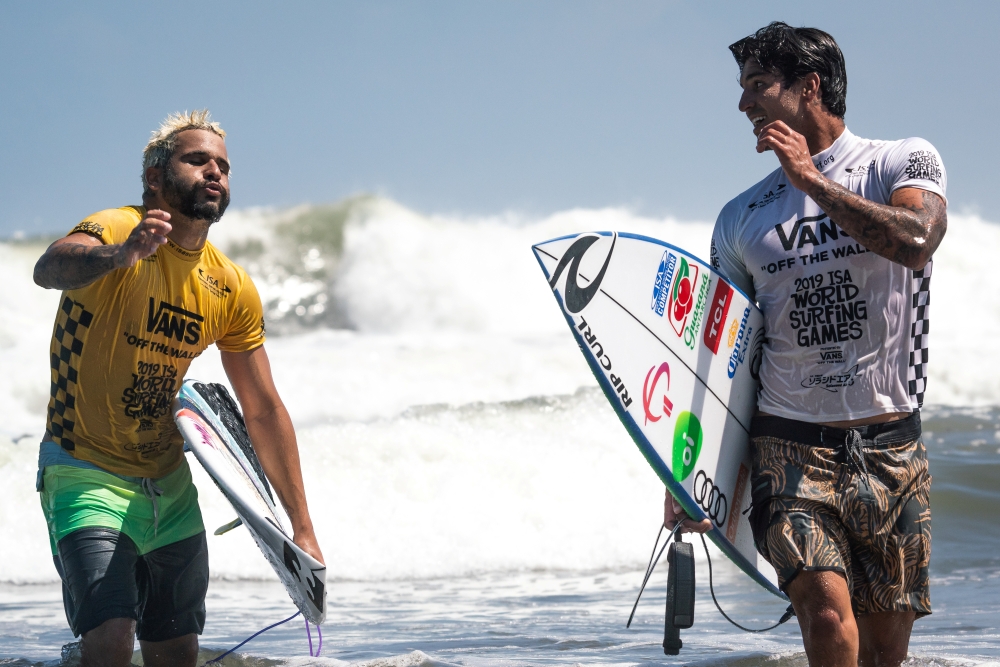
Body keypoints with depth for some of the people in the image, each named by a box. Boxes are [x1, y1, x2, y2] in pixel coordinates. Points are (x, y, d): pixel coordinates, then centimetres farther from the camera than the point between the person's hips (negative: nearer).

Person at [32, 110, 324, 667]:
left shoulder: (233, 290, 0)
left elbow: (264, 410, 6)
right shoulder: (116, 231, -17)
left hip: (170, 484, 6)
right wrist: (120, 254, -62)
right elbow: (50, 271, -40)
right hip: (88, 476, -6)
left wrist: (302, 528, 4)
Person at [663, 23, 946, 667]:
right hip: (790, 447, 1)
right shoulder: (740, 219, 10)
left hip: (892, 450, 0)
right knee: (827, 614, -22)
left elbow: (915, 242, -21)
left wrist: (814, 181, -13)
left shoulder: (905, 161, 2)